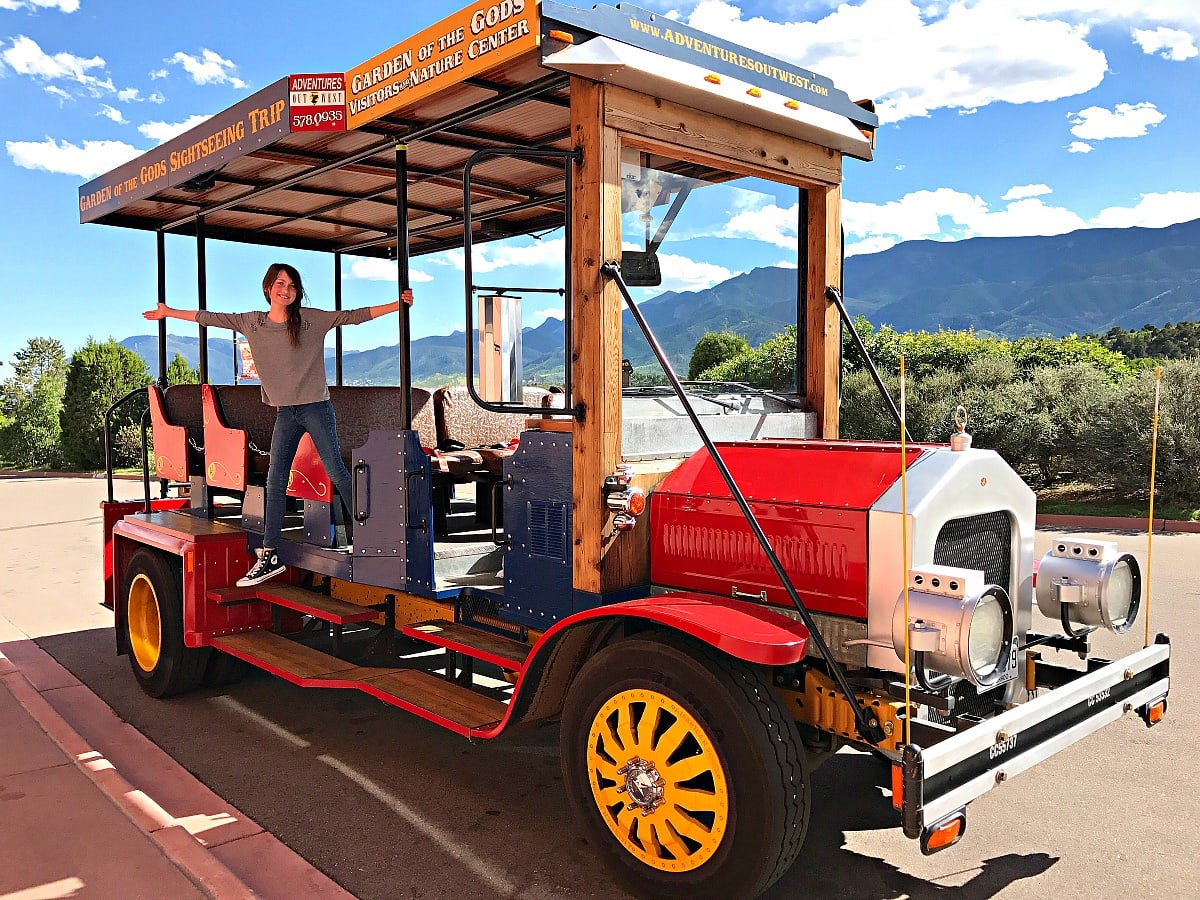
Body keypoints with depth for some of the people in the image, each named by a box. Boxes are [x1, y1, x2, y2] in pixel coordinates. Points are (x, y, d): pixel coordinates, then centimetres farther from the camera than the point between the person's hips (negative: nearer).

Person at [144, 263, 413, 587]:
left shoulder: (313, 318, -3)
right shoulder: (251, 322, 6)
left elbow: (355, 315, -3)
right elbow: (210, 317, 15)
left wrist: (398, 304, -8)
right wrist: (168, 312, 19)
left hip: (316, 408, -3)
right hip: (285, 413, 4)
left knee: (336, 471, -3)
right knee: (275, 483, 1)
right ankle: (270, 556, 5)